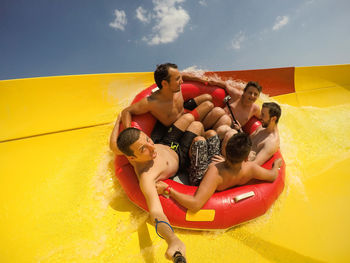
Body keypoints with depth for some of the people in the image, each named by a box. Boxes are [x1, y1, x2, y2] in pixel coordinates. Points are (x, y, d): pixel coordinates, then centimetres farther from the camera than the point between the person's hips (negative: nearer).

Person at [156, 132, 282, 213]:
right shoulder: (250, 169, -33)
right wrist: (277, 164, 7)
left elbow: (195, 204, -55)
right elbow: (273, 175, -13)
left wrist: (168, 189, -51)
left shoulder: (215, 172, -48)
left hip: (200, 179, -4)